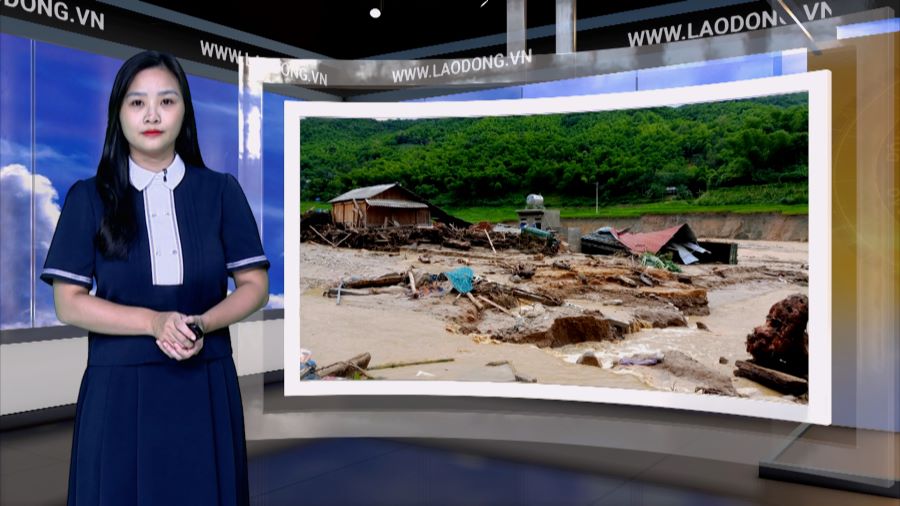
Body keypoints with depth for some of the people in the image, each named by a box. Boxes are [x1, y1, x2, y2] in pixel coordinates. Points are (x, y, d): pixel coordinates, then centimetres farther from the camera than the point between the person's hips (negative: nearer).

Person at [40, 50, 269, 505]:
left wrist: (202, 323, -16)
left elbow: (254, 285, 2)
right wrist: (154, 322, -17)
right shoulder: (89, 198, 1)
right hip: (118, 387, 0)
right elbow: (68, 302, -3)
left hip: (205, 386, 1)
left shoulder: (220, 191, 2)